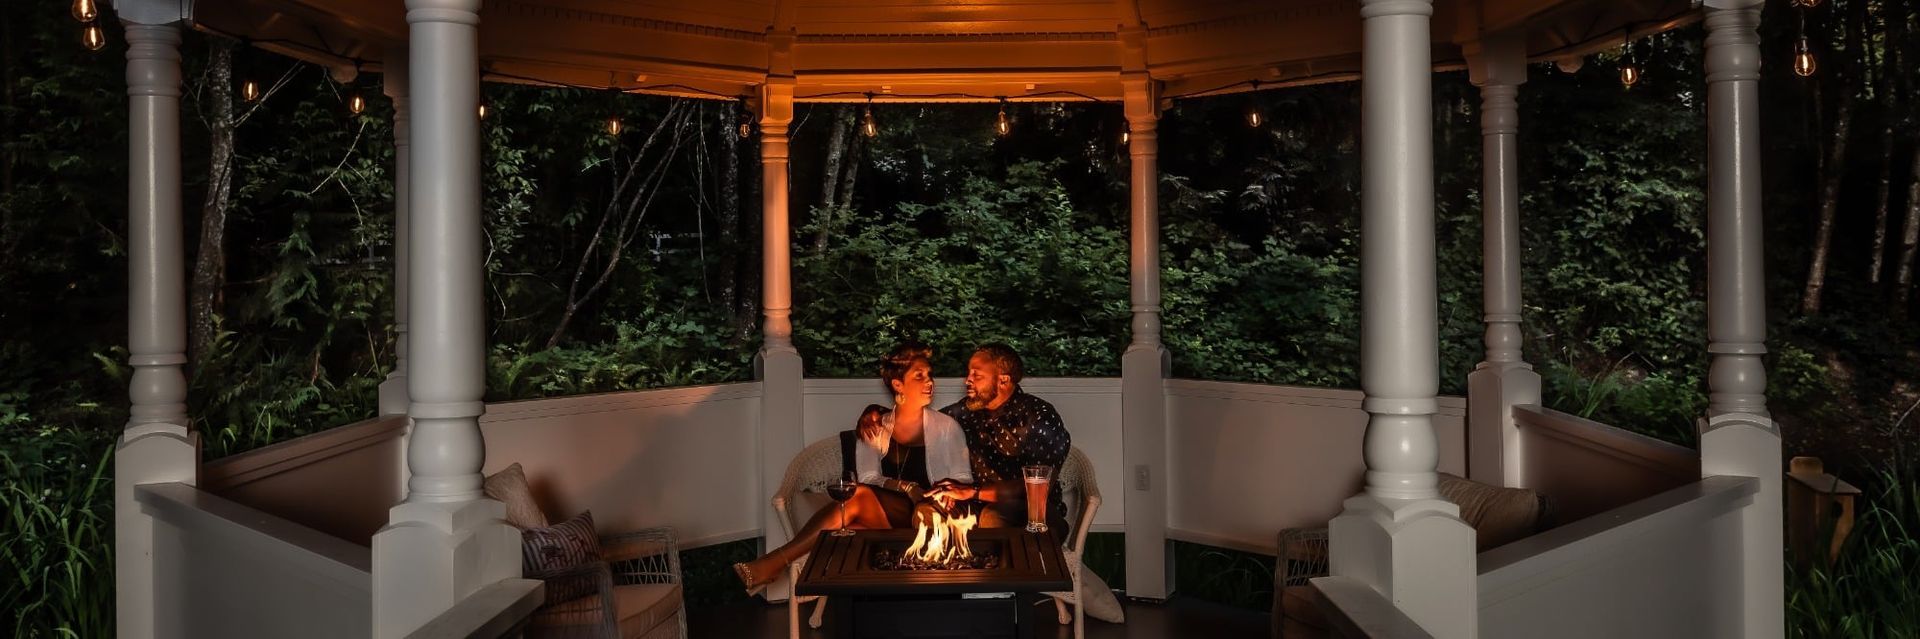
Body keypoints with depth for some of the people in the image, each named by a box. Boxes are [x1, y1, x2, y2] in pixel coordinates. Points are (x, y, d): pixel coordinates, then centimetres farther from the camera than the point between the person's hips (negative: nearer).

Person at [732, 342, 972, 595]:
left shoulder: (945, 426, 8)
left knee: (860, 496, -30)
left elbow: (964, 480, 5)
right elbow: (868, 479, 1)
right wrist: (905, 486, -15)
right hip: (882, 519, 3)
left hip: (924, 517, -3)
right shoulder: (875, 427, 12)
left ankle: (775, 561, -32)